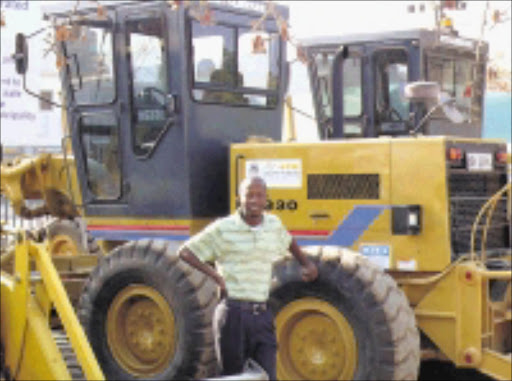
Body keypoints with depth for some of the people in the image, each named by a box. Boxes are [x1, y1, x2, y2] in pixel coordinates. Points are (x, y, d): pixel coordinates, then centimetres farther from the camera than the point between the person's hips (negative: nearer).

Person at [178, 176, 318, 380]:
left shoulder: (274, 225, 11)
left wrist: (306, 263, 32)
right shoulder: (223, 229, -3)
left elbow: (288, 241, 35)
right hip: (233, 314, -4)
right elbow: (185, 252, 1)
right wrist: (215, 275, -7)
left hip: (263, 316, 4)